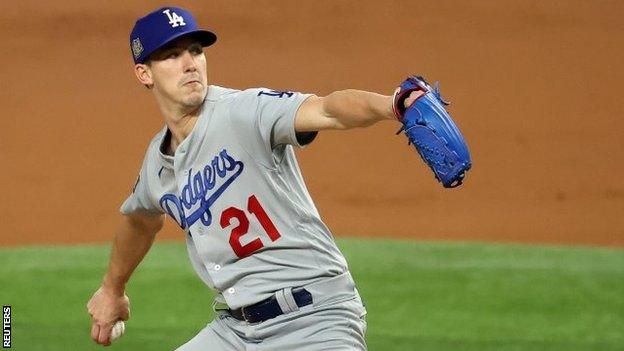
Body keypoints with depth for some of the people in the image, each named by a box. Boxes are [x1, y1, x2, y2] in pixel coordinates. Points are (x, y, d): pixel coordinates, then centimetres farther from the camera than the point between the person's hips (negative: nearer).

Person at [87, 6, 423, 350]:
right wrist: (112, 289, 47)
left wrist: (391, 106, -52)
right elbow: (140, 217, 32)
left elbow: (327, 110, -32)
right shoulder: (158, 162, 10)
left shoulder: (243, 112, -13)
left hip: (314, 319, -7)